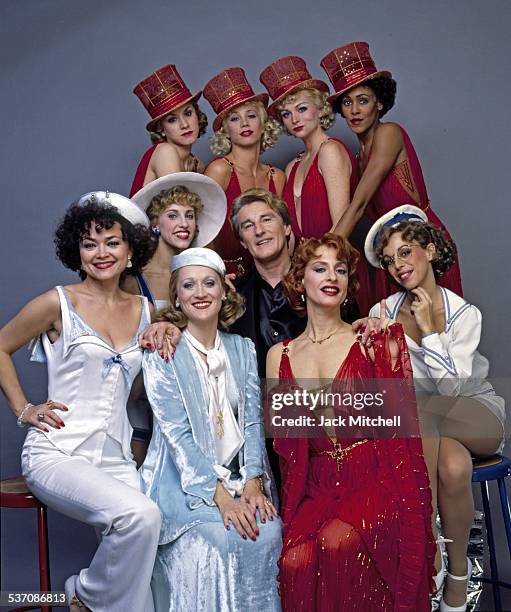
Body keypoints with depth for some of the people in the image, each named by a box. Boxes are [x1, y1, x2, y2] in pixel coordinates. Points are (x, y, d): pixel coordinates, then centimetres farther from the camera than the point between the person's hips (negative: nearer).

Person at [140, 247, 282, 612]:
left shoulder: (243, 349, 8)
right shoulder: (162, 354, -5)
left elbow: (253, 421, 4)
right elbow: (177, 434, -12)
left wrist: (253, 483, -11)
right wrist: (220, 495, -21)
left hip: (239, 476, 4)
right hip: (184, 482, -3)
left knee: (269, 531, -22)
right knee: (223, 538, -27)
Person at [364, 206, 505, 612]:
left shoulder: (464, 314, -9)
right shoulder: (383, 314, -3)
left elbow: (451, 387, -19)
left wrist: (428, 328, -21)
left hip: (477, 417, -1)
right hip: (420, 427, 1)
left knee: (417, 413, -34)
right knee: (453, 466, -35)